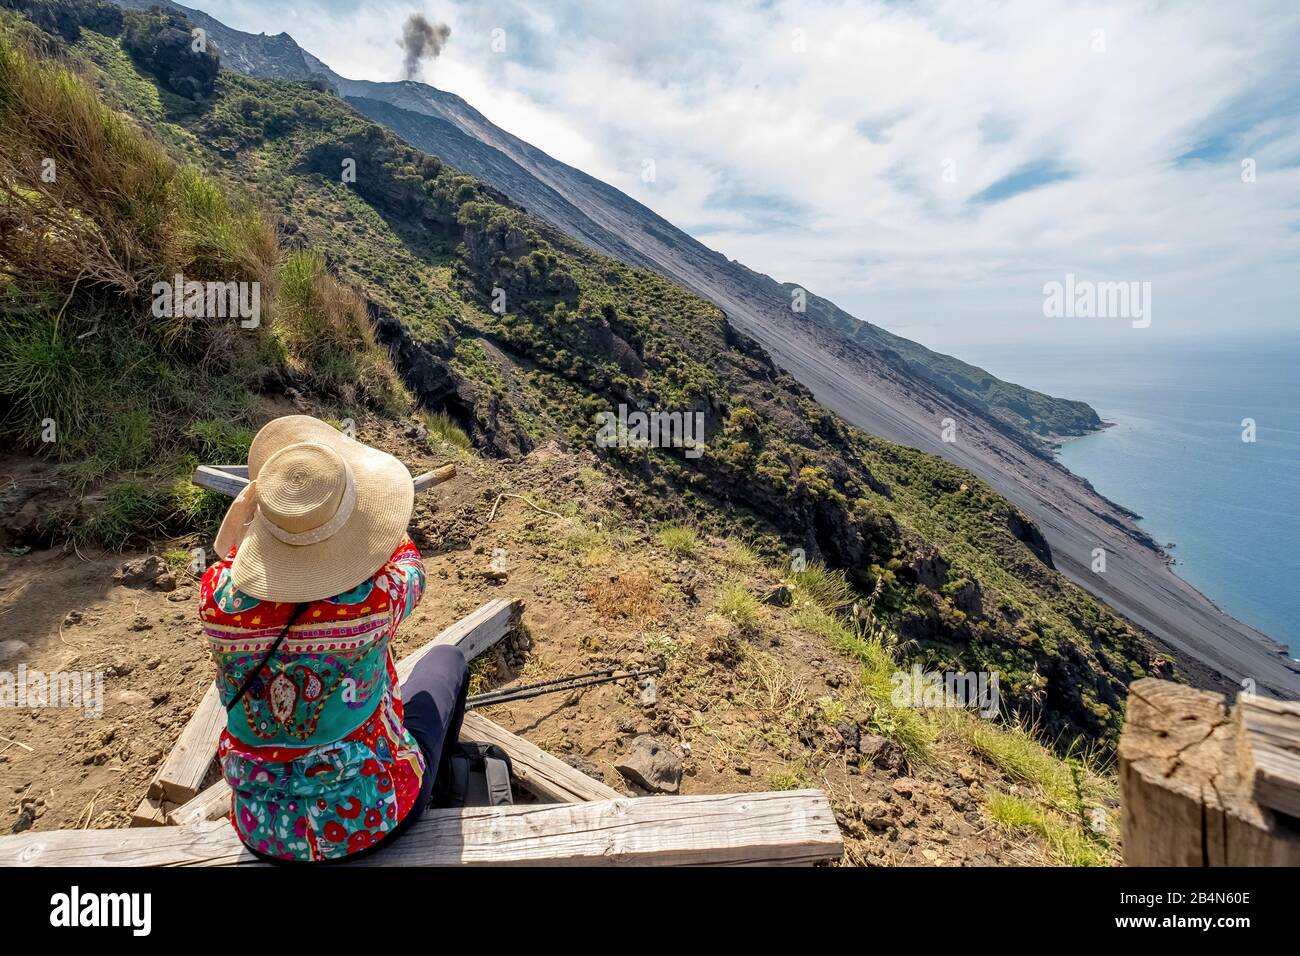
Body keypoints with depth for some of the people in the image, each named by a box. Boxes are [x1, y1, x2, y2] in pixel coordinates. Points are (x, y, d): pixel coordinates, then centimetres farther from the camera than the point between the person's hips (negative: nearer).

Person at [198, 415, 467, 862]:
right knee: (446, 660, 20)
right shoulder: (375, 599, -32)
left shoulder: (217, 597, -23)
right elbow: (407, 565, -5)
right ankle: (435, 787, 50)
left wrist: (272, 499, 12)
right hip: (370, 820, -3)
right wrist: (366, 509, 10)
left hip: (262, 829, 4)